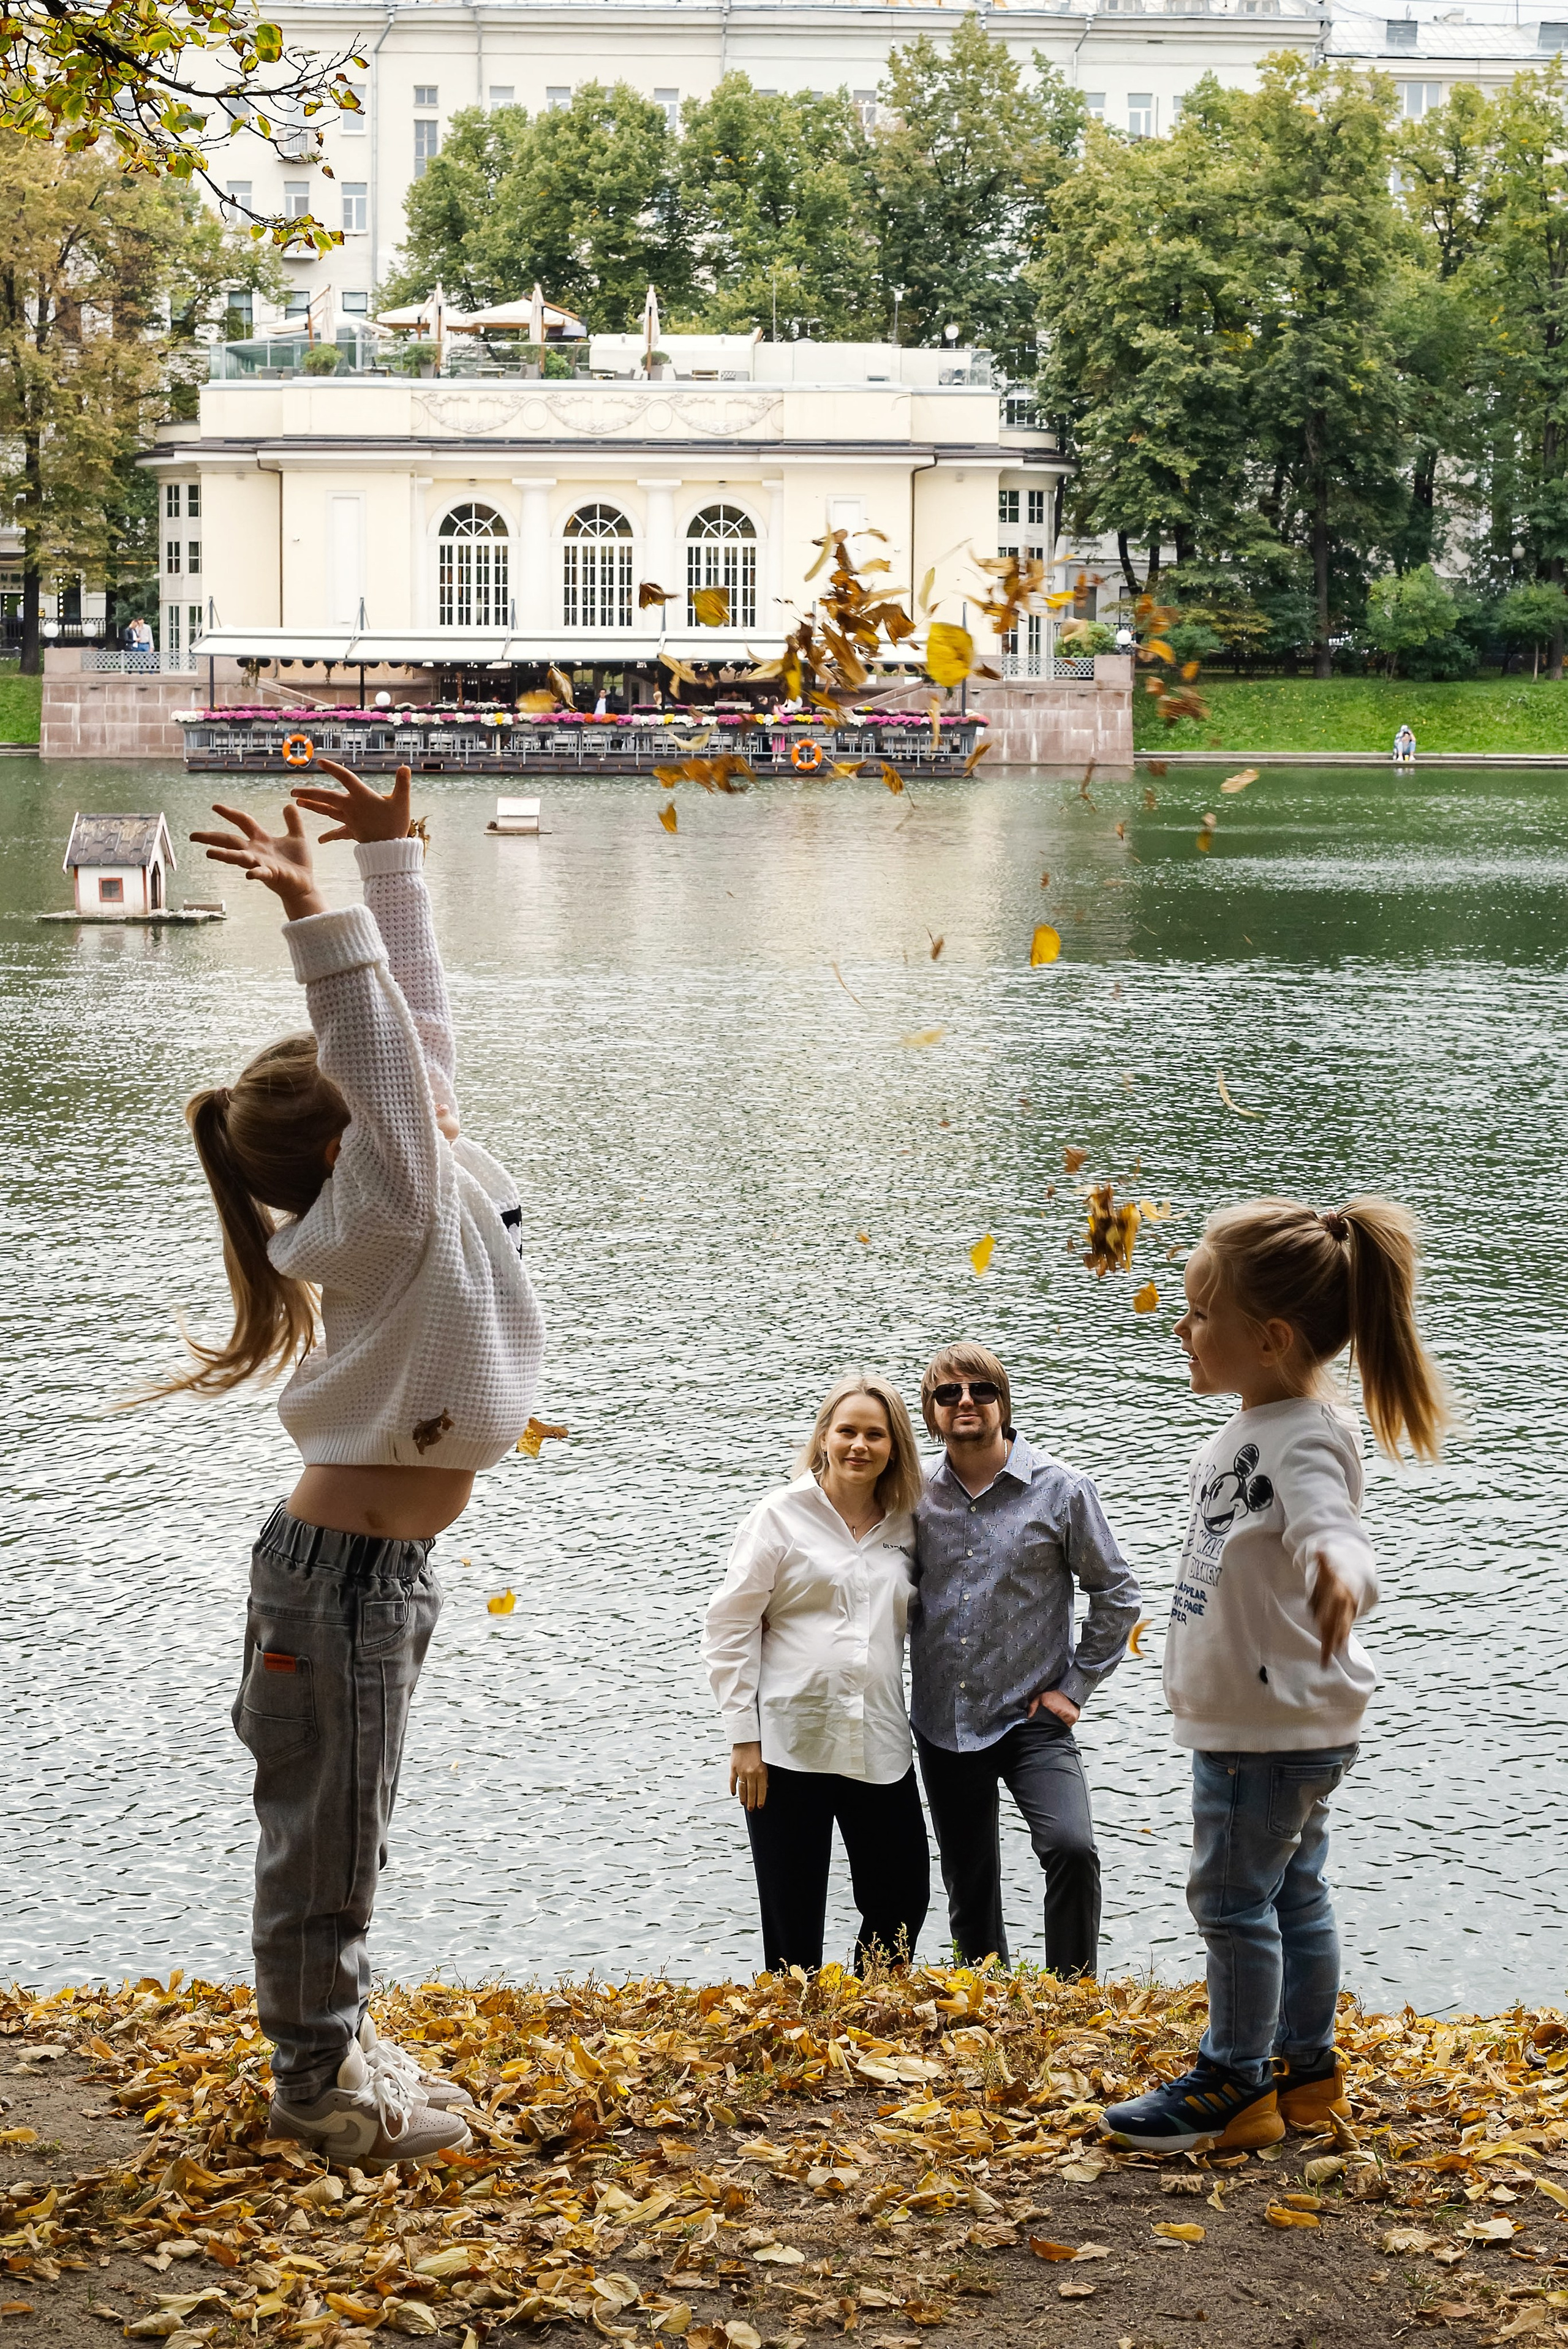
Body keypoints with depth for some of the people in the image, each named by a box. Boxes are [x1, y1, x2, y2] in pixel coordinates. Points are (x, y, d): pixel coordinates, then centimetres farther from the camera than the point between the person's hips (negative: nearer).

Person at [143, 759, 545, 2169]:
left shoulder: (428, 1180, 5)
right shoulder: (389, 1215, -19)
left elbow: (417, 1015, 8)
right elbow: (384, 1054, -35)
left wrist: (392, 852, 9)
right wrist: (317, 915, -45)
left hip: (382, 1559, 9)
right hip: (350, 1563, -9)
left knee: (342, 1816, 19)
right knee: (327, 1819, 3)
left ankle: (336, 2044, 32)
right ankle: (320, 2080, 14)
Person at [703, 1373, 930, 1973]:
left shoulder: (905, 1527, 9)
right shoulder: (782, 1514, -2)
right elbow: (730, 1626, -4)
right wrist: (743, 1738, -8)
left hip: (879, 1746, 4)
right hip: (788, 1745, -4)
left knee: (904, 1900, 6)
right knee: (793, 1921, 2)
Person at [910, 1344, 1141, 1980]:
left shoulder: (1061, 1490, -6)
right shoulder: (917, 1497, 2)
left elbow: (1116, 1593, 1)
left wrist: (1075, 1687, -2)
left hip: (1031, 1719, -4)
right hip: (943, 1726, 4)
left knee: (1070, 1847, -25)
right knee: (967, 1882, 12)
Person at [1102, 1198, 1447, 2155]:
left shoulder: (1305, 1438, -23)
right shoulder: (1249, 1430, 8)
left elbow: (1331, 1529, -41)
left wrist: (1341, 1575, -64)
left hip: (1278, 1725, -10)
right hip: (1248, 1716, 10)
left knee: (1232, 1895, -1)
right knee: (1293, 1891, 17)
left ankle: (1236, 2081, 10)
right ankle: (1307, 2069, 28)